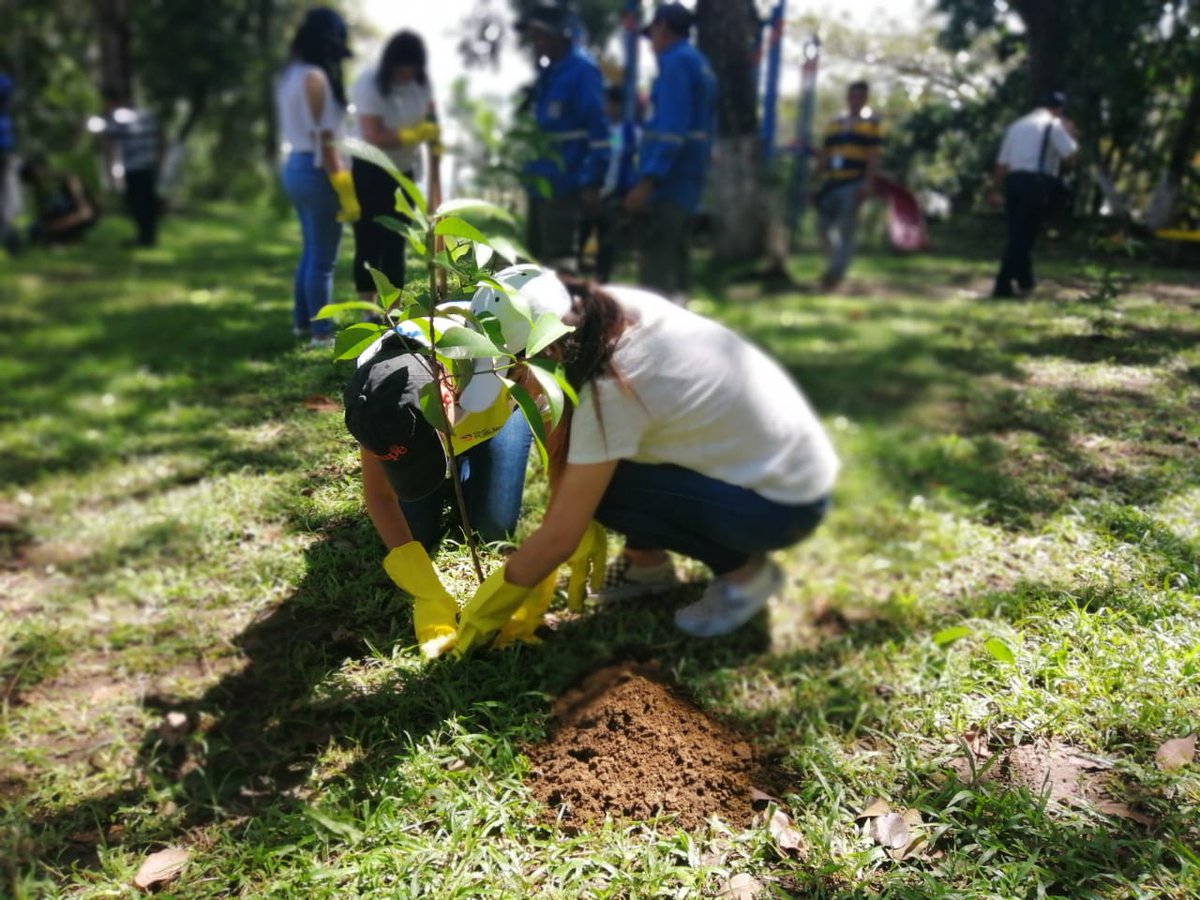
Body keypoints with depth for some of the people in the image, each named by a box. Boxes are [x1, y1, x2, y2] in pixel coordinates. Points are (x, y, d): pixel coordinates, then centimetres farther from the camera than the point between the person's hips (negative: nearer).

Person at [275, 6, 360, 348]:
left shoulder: (289, 75, 13)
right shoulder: (315, 77, -15)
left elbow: (287, 130, 13)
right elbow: (323, 140, -20)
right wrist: (345, 191, -19)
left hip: (294, 167, 10)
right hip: (316, 171, -10)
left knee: (310, 251, 19)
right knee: (322, 258, -2)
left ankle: (302, 321, 28)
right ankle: (321, 332, 5)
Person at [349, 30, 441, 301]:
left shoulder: (422, 81, -4)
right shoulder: (369, 82, -20)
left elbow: (430, 118, 8)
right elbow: (373, 136, -26)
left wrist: (434, 154, -4)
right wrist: (413, 135, -23)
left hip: (404, 171, 5)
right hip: (369, 171, -5)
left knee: (395, 244, 7)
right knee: (368, 245, -1)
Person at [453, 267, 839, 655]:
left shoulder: (609, 390, -29)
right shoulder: (621, 309, -7)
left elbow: (560, 536, -22)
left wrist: (487, 606, -9)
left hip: (786, 504, -8)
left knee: (596, 486, -17)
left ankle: (743, 571, -2)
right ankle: (648, 559, 14)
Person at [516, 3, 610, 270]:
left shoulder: (582, 70, -11)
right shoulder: (548, 73, 16)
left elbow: (598, 130, -16)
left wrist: (592, 182, -20)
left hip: (564, 185, -9)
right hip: (541, 183, 9)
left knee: (558, 260, -7)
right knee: (536, 256, 14)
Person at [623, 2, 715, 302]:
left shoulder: (675, 61, -8)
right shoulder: (700, 64, 21)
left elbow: (672, 127, -20)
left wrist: (647, 179, -26)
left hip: (667, 181, -10)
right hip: (687, 182, 10)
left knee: (654, 272, -11)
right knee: (674, 264, 12)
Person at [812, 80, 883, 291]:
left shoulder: (871, 123, 4)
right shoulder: (834, 123, 17)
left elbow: (873, 157, -4)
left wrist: (868, 183, -15)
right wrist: (818, 181, 13)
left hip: (854, 184, -5)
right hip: (831, 182, 5)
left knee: (845, 231, -7)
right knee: (823, 226, 6)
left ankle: (834, 273, -5)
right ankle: (838, 263, 26)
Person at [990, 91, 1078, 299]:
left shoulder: (1017, 124, 20)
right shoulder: (1053, 124, 2)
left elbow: (1002, 162, 15)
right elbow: (1070, 153, -6)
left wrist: (995, 190, 17)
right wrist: (1070, 133, 12)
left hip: (1013, 180, 6)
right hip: (1034, 182, -6)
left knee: (1017, 233, 14)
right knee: (1022, 235, -4)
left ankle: (1024, 280, 24)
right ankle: (1002, 285, -9)